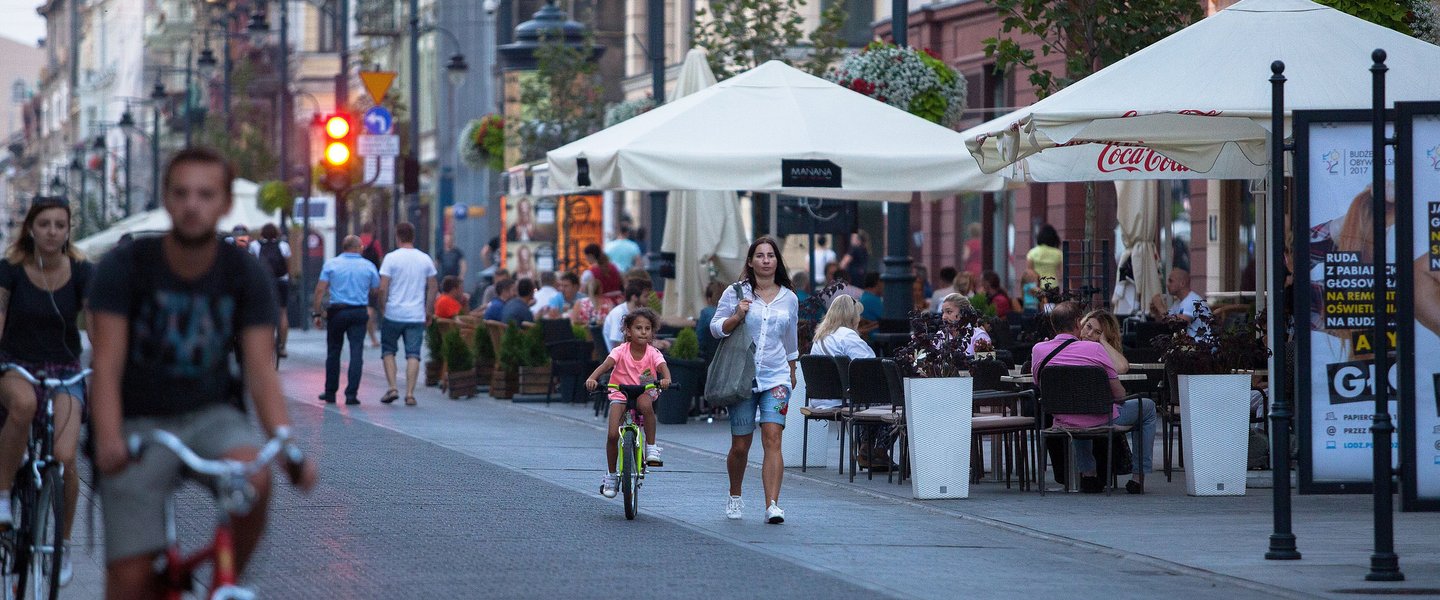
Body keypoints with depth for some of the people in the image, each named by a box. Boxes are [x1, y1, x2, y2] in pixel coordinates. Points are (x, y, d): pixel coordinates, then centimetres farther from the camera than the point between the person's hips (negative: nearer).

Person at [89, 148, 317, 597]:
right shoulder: (124, 268, -10)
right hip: (139, 421, -1)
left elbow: (260, 369, -9)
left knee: (253, 479, -33)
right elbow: (107, 365, -17)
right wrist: (109, 439, -35)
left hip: (211, 416, 1)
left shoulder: (247, 277, -3)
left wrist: (285, 440, -28)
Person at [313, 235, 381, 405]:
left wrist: (317, 313, -2)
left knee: (333, 352, 13)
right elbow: (376, 291, 7)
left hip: (336, 312, 1)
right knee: (356, 352, -3)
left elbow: (320, 290, -5)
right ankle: (351, 394, -11)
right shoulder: (368, 267, 2)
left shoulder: (331, 264, 1)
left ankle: (330, 392, 18)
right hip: (359, 312, -1)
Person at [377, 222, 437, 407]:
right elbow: (432, 288, 9)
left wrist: (383, 306, 4)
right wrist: (429, 311, 17)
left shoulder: (391, 258, -6)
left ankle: (392, 387, 1)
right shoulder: (425, 259, 5)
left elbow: (383, 288, -10)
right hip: (417, 316, 2)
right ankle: (410, 393, -5)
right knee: (413, 354, 2)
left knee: (388, 351, 13)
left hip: (394, 314, -2)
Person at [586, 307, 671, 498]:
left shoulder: (653, 353, -8)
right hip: (620, 394, 0)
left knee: (645, 404, -38)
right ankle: (610, 474, 6)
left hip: (644, 392, 0)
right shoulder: (621, 351, -11)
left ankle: (652, 446, -21)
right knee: (612, 434, -15)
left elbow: (663, 367, -26)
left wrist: (666, 379, -50)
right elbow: (606, 364, -25)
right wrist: (592, 378, -46)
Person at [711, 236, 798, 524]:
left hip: (776, 377, 1)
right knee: (740, 446, 4)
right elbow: (715, 328, 4)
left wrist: (791, 370, 33)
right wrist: (737, 317, -15)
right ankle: (734, 497, 29)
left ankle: (772, 505, -20)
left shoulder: (789, 298, 10)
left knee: (772, 439, -14)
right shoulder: (736, 293, 2)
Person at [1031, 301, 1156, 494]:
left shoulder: (1038, 350, -6)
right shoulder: (1094, 349, -17)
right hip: (1101, 419, -4)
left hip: (1064, 423, 4)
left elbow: (1039, 386, 11)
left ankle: (1087, 473, 34)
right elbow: (1119, 394, -12)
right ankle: (1138, 476, 20)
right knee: (1147, 407, 22)